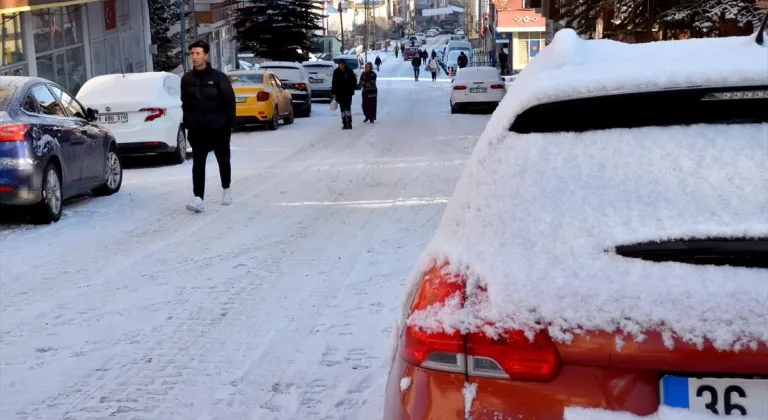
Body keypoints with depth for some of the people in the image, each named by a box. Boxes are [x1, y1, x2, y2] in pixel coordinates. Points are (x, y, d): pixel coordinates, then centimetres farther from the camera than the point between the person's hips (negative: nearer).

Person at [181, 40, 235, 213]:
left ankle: (226, 189, 36)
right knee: (198, 164, -7)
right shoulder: (187, 79, 3)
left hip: (218, 128, -2)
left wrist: (229, 125, -10)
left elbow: (229, 102, -6)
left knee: (223, 160, 14)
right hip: (197, 130, 2)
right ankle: (198, 199, -13)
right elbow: (185, 104, 11)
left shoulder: (219, 77, -7)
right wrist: (187, 124, 8)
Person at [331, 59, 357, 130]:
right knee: (343, 109, 5)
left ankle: (349, 123, -3)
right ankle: (344, 124, 9)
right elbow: (334, 83, 0)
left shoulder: (349, 71, -4)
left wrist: (352, 89, -1)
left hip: (348, 93, -1)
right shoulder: (336, 72, -2)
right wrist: (333, 93, -4)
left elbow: (354, 81, 4)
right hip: (340, 93, 1)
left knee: (348, 108, -5)